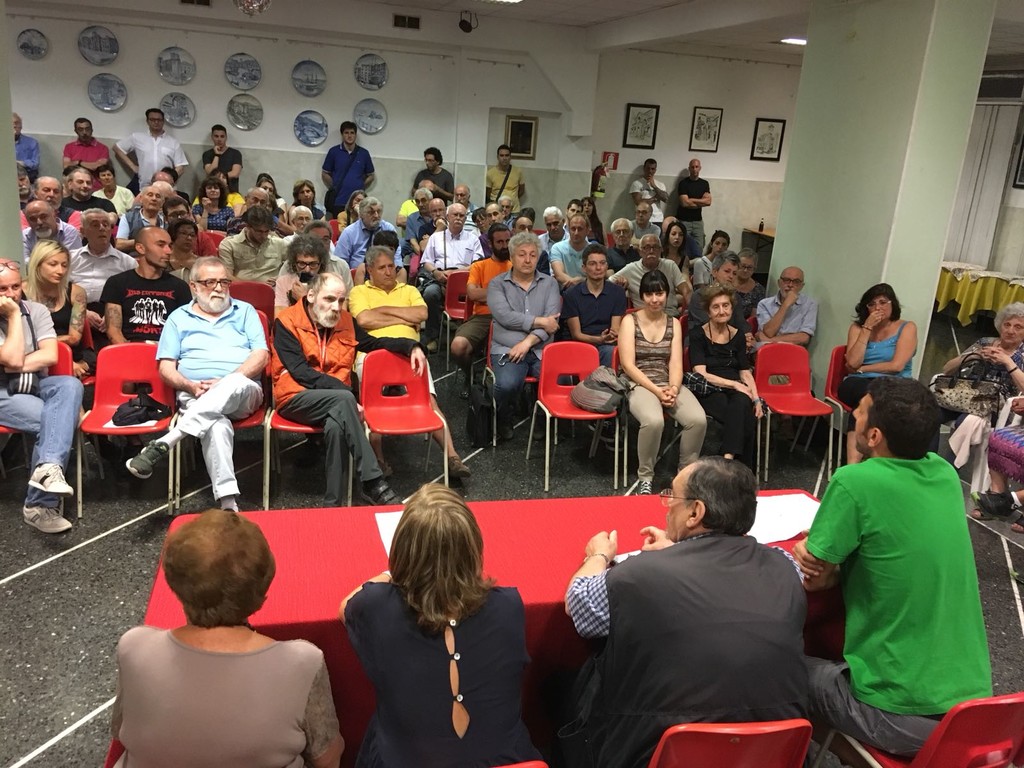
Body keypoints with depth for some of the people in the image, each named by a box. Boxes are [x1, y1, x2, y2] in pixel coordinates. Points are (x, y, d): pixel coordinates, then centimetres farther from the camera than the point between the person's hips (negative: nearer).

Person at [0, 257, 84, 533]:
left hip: (35, 385, 4)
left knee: (70, 385, -31)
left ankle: (48, 467, -46)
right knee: (49, 419, -31)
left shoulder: (36, 310, 6)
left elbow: (50, 356, -5)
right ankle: (40, 503, -28)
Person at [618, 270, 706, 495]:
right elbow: (628, 365, -8)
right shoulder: (630, 321, 1)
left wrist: (673, 388, -18)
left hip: (670, 386, 4)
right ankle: (645, 477, -13)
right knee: (654, 421, -36)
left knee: (698, 420, -26)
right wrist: (656, 390, -17)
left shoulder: (674, 323, 12)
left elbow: (676, 363, 3)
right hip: (639, 385, -3)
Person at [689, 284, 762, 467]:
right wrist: (734, 384, -13)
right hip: (708, 392, -4)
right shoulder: (698, 335, 1)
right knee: (745, 418, -33)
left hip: (736, 391, 4)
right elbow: (701, 375, -8)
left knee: (742, 403, -35)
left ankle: (728, 458, -38)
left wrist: (756, 399, -5)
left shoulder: (737, 336, 15)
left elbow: (746, 373, 12)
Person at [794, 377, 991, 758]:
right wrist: (822, 550, -2)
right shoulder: (945, 473, 1)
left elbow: (813, 579, -11)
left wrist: (813, 553, 8)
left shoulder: (855, 482, -20)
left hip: (901, 713, -7)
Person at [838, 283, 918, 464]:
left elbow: (896, 366, -8)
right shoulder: (857, 327, 12)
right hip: (858, 385, 1)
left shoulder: (907, 328, 5)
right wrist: (867, 328, -4)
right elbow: (852, 363, -4)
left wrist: (861, 369, -2)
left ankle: (853, 463, -43)